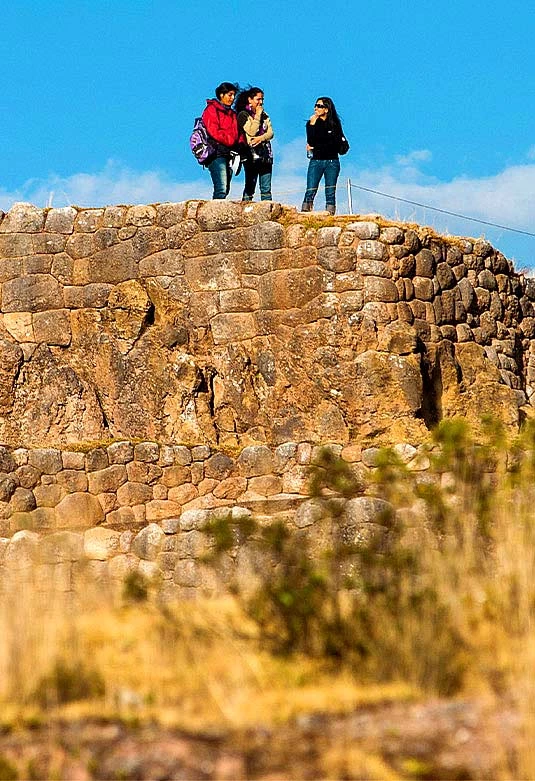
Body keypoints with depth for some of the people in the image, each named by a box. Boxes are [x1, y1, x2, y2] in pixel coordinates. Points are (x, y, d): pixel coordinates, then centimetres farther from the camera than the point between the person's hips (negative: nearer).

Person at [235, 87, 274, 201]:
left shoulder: (264, 115, 17)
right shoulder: (243, 115, 0)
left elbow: (270, 133, 8)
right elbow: (252, 131, -12)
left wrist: (261, 138, -11)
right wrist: (257, 115, -6)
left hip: (265, 154, 5)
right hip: (251, 155, -5)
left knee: (266, 189, 1)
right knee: (249, 188, -5)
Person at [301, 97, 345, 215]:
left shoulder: (335, 124, 5)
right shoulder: (312, 123, 6)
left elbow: (337, 143, -3)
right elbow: (311, 142, -6)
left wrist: (316, 147, -6)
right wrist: (312, 125, -11)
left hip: (332, 162, 0)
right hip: (316, 161, 0)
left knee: (330, 192, -2)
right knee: (310, 191, -9)